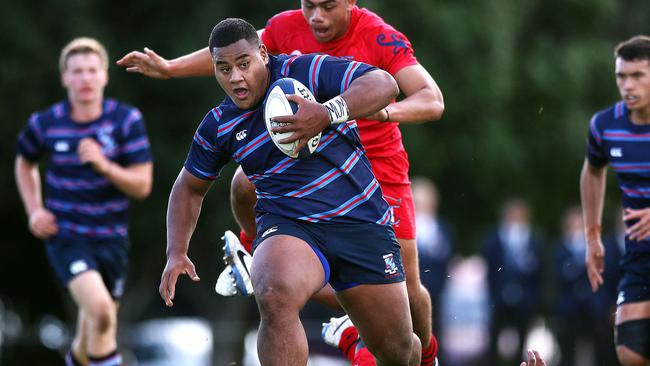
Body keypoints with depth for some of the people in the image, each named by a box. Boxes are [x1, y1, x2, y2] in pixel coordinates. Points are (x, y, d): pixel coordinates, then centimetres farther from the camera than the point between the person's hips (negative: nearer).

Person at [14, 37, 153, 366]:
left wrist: (103, 165, -24)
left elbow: (142, 186, -8)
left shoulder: (127, 120, -6)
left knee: (98, 322, 17)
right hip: (66, 237, -2)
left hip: (111, 238, 2)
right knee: (101, 311, -27)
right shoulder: (45, 124, -4)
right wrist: (34, 210, 5)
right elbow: (24, 164, 19)